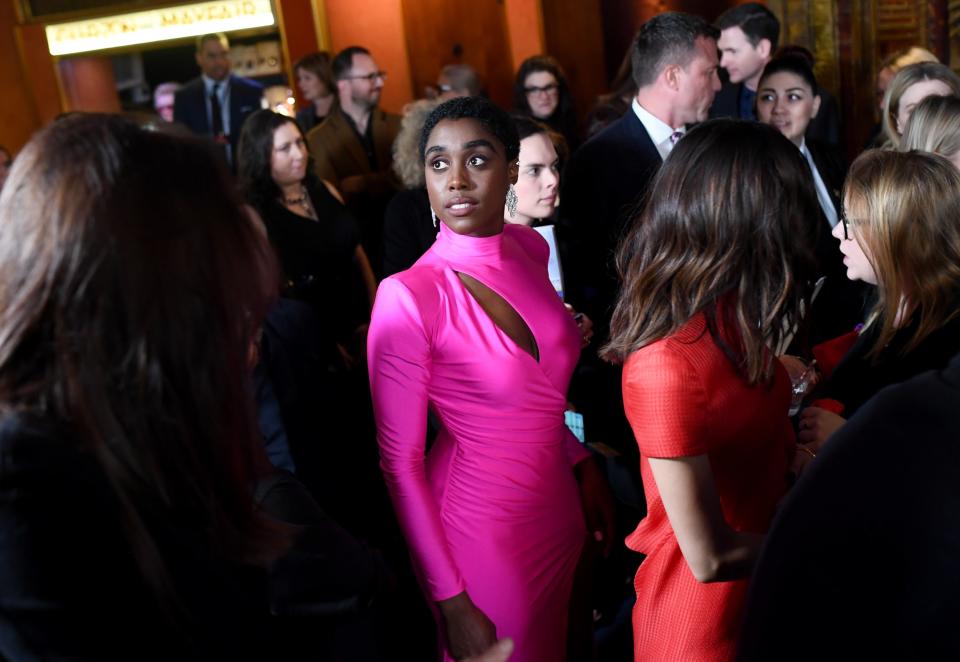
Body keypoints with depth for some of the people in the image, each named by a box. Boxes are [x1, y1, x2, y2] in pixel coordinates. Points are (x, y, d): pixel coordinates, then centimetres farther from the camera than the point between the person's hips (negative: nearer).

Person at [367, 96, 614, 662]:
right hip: (482, 528, -6)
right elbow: (400, 462, -17)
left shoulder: (530, 249, -5)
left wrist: (583, 464, 8)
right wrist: (450, 600, -14)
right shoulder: (408, 298, -23)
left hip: (561, 506, 6)